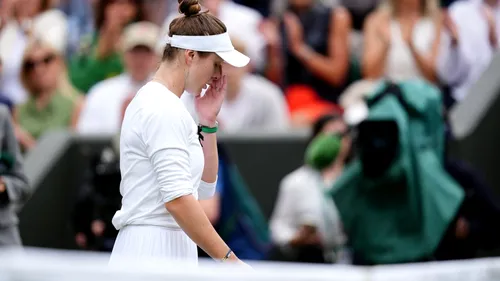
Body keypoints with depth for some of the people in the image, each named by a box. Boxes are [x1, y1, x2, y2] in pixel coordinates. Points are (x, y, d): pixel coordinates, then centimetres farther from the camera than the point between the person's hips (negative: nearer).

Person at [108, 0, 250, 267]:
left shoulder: (155, 102, 17)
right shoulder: (165, 109, -14)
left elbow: (203, 187, 22)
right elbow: (178, 199, -23)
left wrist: (208, 122, 12)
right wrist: (229, 260, -23)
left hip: (160, 257, 10)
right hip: (155, 260, -10)